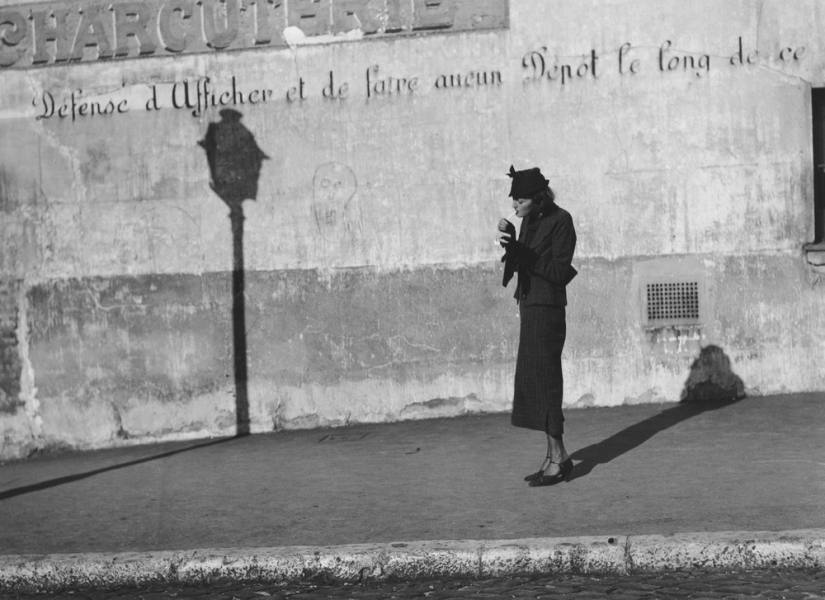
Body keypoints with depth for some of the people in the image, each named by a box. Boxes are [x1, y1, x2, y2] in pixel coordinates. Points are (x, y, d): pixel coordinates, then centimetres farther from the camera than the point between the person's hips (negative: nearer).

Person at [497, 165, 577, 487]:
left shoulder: (560, 221, -13)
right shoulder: (529, 220, 10)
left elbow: (559, 271, -17)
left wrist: (521, 251, -21)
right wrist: (510, 242, -3)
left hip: (546, 308, -9)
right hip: (529, 305, 9)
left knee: (544, 380, -7)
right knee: (533, 381, 8)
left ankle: (557, 456, 0)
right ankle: (556, 457, 14)